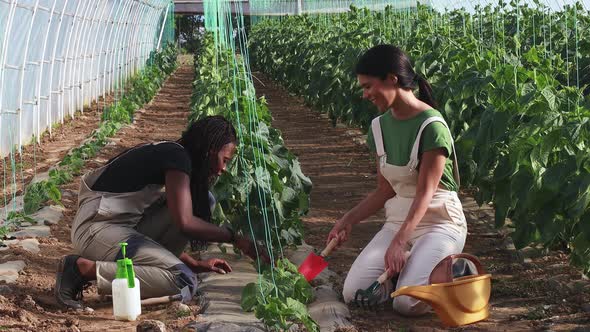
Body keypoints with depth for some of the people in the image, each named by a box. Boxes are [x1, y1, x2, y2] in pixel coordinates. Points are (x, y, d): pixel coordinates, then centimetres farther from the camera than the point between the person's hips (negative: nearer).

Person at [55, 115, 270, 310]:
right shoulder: (177, 155, -12)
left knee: (201, 201, 5)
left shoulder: (169, 154, 18)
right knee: (184, 282, -21)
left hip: (123, 227, 10)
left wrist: (196, 264, 13)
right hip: (96, 229, -10)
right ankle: (84, 268, -15)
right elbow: (184, 223, -21)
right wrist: (234, 238, -12)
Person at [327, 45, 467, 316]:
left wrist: (399, 242, -28)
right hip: (398, 220, 6)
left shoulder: (431, 126, -18)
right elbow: (385, 190, 9)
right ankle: (408, 268, 12)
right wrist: (349, 220, -2)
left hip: (439, 222, -6)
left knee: (407, 303, -25)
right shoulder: (380, 127, 4)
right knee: (353, 294, -13)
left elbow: (425, 193, -20)